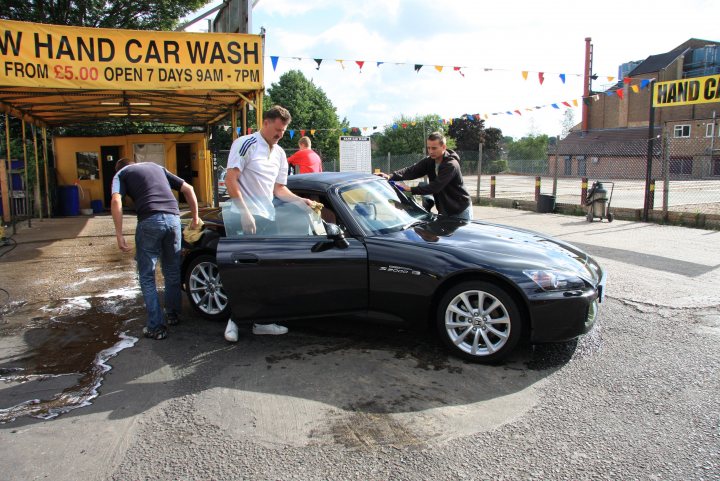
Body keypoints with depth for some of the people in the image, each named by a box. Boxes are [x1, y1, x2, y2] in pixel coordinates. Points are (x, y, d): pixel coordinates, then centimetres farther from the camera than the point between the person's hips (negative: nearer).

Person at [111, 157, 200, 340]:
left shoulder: (121, 174, 18)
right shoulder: (157, 167, 30)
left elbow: (116, 201, -4)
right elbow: (188, 189, 24)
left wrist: (119, 234, -5)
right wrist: (195, 218, 29)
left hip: (149, 221, -4)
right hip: (173, 218, 4)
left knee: (147, 277, 8)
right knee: (172, 272, 20)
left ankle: (156, 327, 7)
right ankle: (173, 315, 33)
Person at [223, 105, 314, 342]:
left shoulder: (279, 154, 17)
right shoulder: (246, 144, -6)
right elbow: (230, 180, -13)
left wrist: (300, 200, 2)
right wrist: (245, 213, -20)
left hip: (268, 218, 7)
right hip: (247, 218, -7)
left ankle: (260, 321, 18)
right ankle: (234, 319, 6)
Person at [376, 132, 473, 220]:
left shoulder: (451, 165, -25)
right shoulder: (429, 161, -3)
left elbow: (435, 186, -32)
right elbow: (412, 170, -14)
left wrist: (410, 189, -35)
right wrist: (391, 176, -30)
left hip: (460, 211, -6)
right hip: (444, 211, 6)